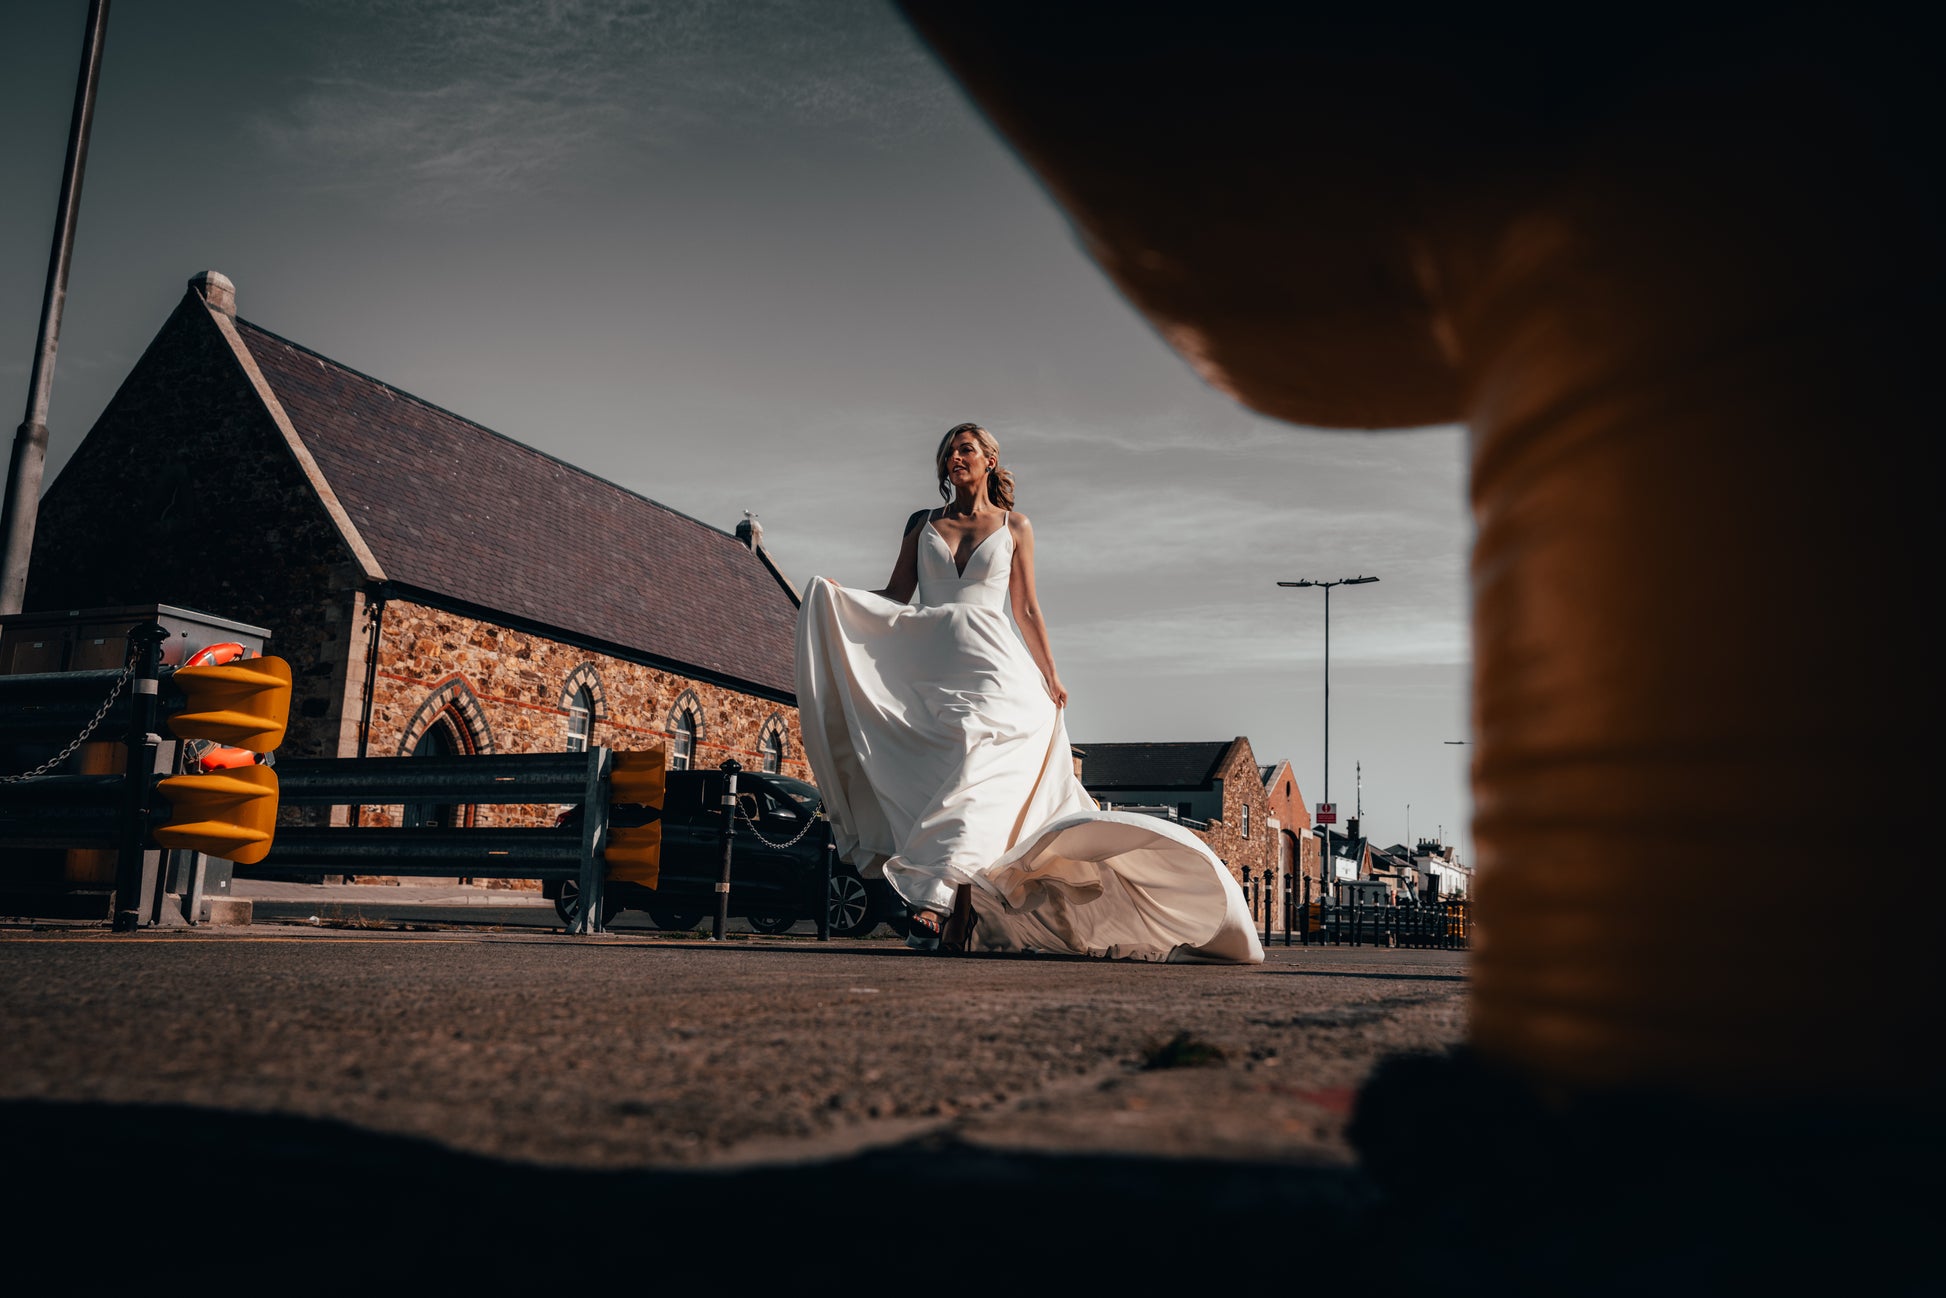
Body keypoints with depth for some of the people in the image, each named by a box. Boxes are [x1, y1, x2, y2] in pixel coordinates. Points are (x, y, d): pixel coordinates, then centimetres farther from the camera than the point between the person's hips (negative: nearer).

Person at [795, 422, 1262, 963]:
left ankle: (934, 896, -29)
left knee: (972, 772, -21)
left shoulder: (1014, 527, 14)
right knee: (930, 774, -8)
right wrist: (833, 594, -5)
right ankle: (959, 912, -8)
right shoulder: (922, 524, 18)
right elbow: (893, 598, 12)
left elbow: (1027, 611, 14)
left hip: (991, 663, -2)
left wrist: (1051, 678, 9)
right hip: (927, 664, 2)